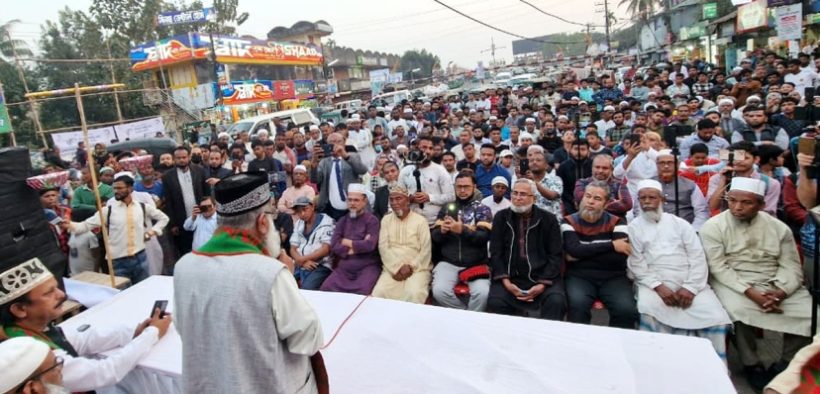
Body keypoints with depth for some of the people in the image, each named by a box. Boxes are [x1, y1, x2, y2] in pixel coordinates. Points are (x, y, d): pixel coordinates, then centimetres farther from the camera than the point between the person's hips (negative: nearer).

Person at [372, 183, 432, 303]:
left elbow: (426, 251, -3)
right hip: (392, 268, 2)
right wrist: (397, 267, -11)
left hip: (417, 268, -2)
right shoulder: (386, 220, 11)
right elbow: (383, 247, 1)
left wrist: (411, 267, -13)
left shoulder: (420, 220, 2)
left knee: (414, 294, -31)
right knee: (379, 292, -24)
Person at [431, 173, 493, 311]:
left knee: (482, 293, -28)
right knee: (439, 291, -25)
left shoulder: (482, 209, 5)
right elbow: (434, 236, 9)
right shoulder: (447, 208, 13)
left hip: (475, 264, -2)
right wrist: (441, 231, -13)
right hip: (448, 263, 2)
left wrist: (462, 230, -23)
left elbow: (484, 237, -9)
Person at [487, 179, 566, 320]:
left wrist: (543, 284, -12)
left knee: (556, 302, -28)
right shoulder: (501, 217, 8)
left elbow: (555, 255, 1)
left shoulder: (549, 219, 5)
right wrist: (506, 282, -10)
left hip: (543, 277, 0)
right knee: (495, 302, -25)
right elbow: (495, 253, 4)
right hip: (511, 277, 1)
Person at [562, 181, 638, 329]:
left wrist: (583, 254, -8)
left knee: (626, 310, -24)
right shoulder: (569, 222, 5)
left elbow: (620, 257, -9)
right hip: (579, 276, -1)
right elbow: (574, 249, -13)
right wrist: (611, 245, -11)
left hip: (613, 277, 1)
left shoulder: (616, 222, 6)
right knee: (577, 305, -30)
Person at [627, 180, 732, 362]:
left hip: (689, 283, 2)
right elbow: (636, 264, -2)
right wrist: (658, 286, -17)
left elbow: (698, 257, 5)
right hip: (654, 283, -2)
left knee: (716, 317, -19)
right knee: (648, 311, -31)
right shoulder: (634, 228, 7)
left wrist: (690, 287, -10)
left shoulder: (680, 223, 13)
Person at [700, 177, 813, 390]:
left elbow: (791, 266, 3)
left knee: (810, 312, -17)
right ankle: (751, 364, -6)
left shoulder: (779, 227, 6)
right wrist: (751, 293, -22)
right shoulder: (713, 227, -6)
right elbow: (718, 268, -12)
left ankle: (786, 366, 5)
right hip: (732, 283, -4)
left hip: (775, 284, 4)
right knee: (739, 310, -33)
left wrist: (779, 292, -17)